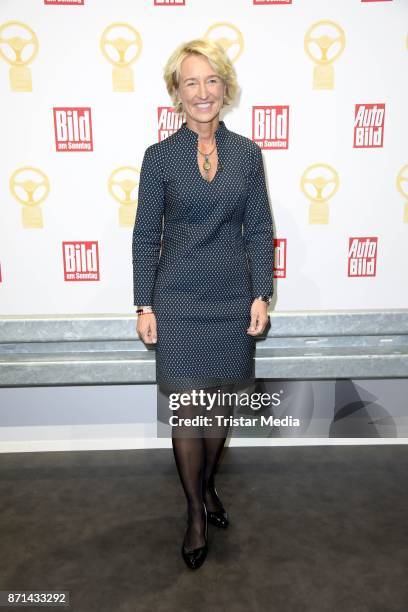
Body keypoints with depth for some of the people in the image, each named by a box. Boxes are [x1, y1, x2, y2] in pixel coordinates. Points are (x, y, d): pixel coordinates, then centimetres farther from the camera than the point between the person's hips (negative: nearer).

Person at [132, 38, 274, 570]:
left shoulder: (247, 153, 4)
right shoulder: (159, 156, -1)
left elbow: (259, 231, 4)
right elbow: (145, 236, -1)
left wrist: (261, 295, -3)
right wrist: (144, 306, -5)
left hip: (232, 297, 2)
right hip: (179, 300, -2)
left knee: (222, 402, 13)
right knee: (187, 409, 3)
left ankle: (208, 485, 39)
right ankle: (196, 511, 25)